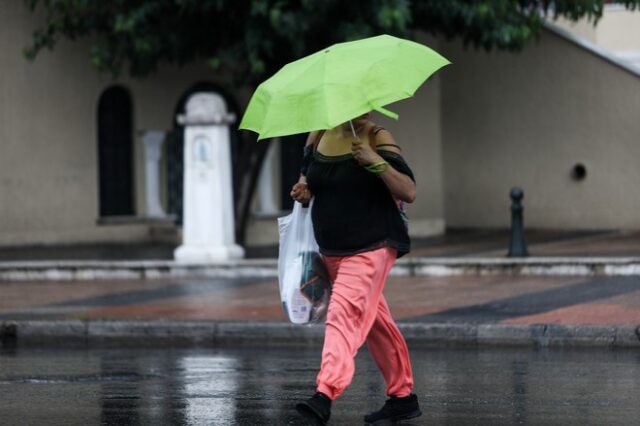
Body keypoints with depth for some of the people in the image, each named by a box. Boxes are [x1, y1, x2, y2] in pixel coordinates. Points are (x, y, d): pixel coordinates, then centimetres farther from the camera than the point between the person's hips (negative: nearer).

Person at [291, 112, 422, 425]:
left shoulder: (378, 139, -9)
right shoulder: (319, 135, 5)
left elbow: (408, 192, -16)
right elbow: (307, 173, 22)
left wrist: (376, 162, -29)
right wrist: (303, 189, -2)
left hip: (370, 247, -7)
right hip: (331, 250, 7)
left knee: (344, 313, -22)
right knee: (373, 320, 16)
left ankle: (325, 396, -33)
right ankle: (403, 396, 28)